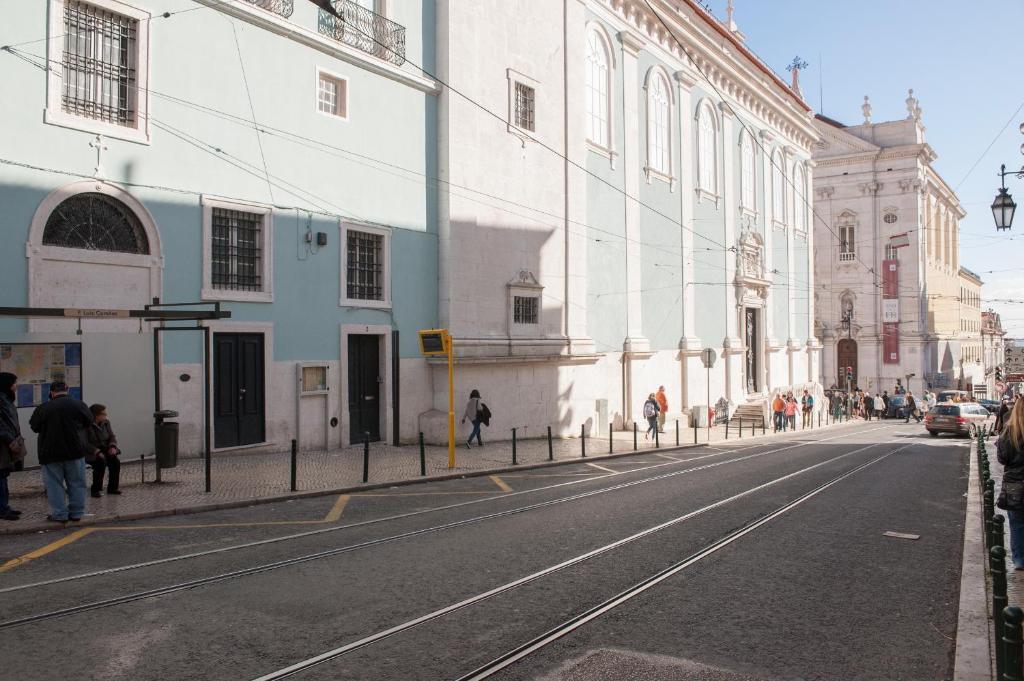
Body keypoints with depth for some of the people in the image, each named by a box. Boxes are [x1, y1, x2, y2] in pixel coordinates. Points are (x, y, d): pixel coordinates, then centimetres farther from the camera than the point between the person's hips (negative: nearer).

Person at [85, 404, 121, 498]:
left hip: (105, 450, 6)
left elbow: (112, 436, 10)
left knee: (115, 460, -21)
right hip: (92, 453, -6)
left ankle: (112, 487, -8)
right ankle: (96, 490, -19)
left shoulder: (106, 423, 7)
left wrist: (112, 446, -11)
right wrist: (97, 451, -27)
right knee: (101, 462, -33)